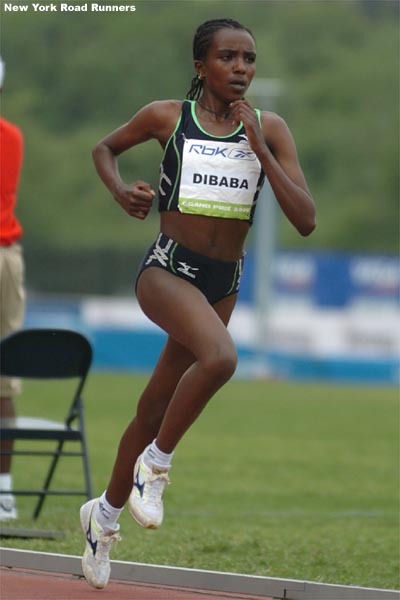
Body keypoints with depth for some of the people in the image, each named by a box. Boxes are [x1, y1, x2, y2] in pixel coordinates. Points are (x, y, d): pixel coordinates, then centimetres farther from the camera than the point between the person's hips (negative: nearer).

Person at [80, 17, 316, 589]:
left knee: (156, 409, 14)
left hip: (223, 283, 4)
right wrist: (120, 191, -4)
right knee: (220, 356, -34)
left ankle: (105, 512, 35)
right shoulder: (168, 116, -3)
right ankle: (156, 463, -14)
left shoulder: (269, 129, 1)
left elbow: (305, 219, -7)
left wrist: (260, 150, -14)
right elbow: (105, 147, 16)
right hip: (167, 269, -4)